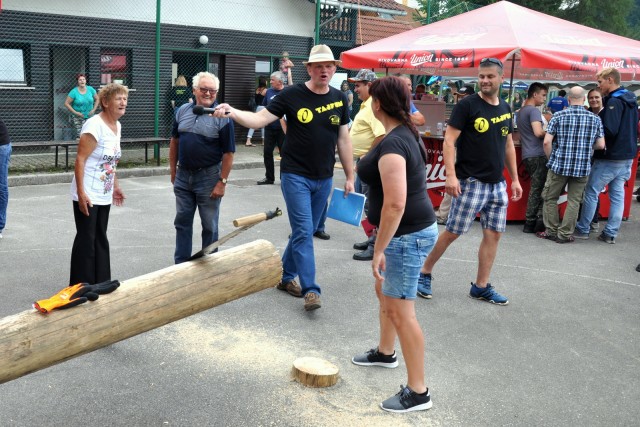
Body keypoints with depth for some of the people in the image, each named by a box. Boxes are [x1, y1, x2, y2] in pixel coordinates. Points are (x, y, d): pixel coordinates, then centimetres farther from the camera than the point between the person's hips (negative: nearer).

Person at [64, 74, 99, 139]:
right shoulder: (74, 92, -10)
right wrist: (75, 112, -13)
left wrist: (93, 110, -1)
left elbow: (97, 99, 10)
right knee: (80, 134, -8)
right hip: (78, 117, -2)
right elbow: (66, 103, -8)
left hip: (89, 116, 2)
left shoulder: (90, 89, -2)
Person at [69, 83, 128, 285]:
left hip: (104, 195, 8)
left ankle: (101, 284, 24)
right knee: (86, 240, -1)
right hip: (88, 195, -8)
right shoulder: (95, 125, -18)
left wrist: (116, 186, 19)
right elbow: (80, 159, -21)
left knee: (100, 239, 14)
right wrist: (81, 193, -25)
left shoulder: (117, 126, 8)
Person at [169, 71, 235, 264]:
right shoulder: (182, 111, 5)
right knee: (182, 222, 13)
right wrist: (173, 170, 11)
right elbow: (174, 141, 14)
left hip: (208, 177, -4)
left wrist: (222, 182, -15)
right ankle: (180, 264, 25)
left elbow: (228, 153, -11)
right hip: (183, 176, 5)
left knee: (209, 226, 8)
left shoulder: (222, 117, -10)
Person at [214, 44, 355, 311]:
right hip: (296, 176, -5)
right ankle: (310, 290, -3)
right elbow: (260, 119, -11)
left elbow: (343, 139, 10)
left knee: (305, 232, 14)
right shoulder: (293, 95, -8)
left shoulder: (339, 99, 5)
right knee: (303, 232, -8)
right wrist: (232, 112, -30)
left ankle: (286, 277, 31)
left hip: (324, 179, 5)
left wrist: (350, 176, 9)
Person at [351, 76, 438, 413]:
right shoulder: (405, 133, 9)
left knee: (400, 311, -4)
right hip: (410, 230, 11)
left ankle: (417, 392, 6)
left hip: (407, 234, -11)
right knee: (384, 291, 26)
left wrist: (379, 250, -22)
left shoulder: (392, 144, -24)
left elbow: (395, 204, -28)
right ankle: (385, 353, 48)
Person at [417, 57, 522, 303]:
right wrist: (451, 175, -22)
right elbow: (449, 140, -12)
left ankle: (481, 287, 16)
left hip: (497, 184, 6)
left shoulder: (505, 109, 12)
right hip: (470, 182, -6)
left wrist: (515, 179, 17)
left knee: (493, 234, 6)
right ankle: (424, 273, 15)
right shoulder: (467, 105, -8)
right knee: (453, 231, -3)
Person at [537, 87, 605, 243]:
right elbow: (601, 145, 3)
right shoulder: (595, 119, 2)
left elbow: (547, 142, -9)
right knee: (574, 201, 9)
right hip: (582, 168, 2)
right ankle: (565, 234, 11)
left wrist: (551, 159, 6)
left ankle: (551, 231, 16)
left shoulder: (558, 116, -4)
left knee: (550, 198, 13)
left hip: (559, 165, -1)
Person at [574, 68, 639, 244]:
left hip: (610, 157, -9)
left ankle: (582, 229, 10)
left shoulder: (614, 101, -16)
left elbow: (609, 130, -23)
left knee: (591, 192, 2)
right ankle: (611, 234, 14)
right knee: (617, 195, 9)